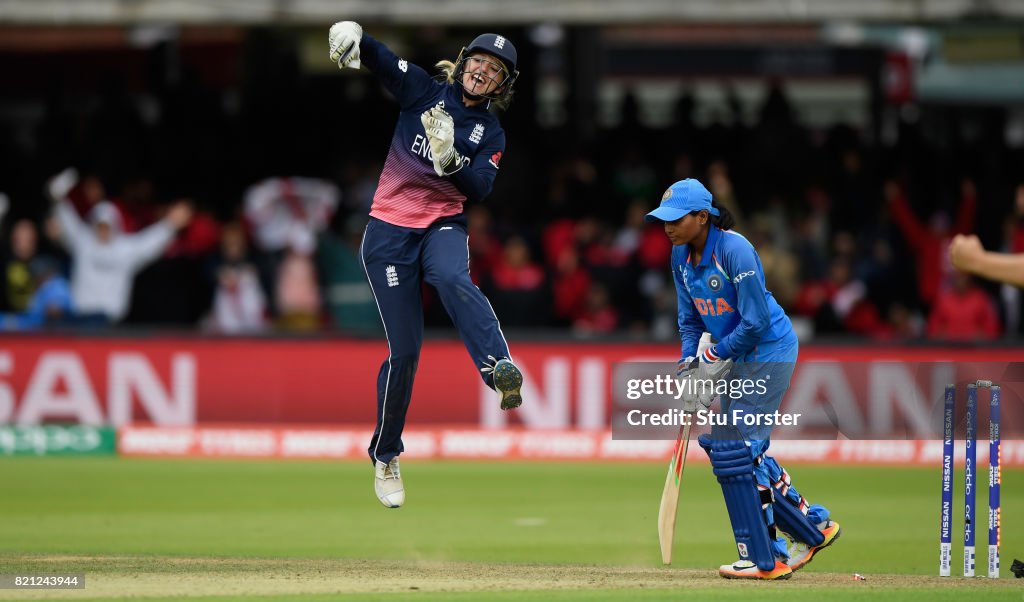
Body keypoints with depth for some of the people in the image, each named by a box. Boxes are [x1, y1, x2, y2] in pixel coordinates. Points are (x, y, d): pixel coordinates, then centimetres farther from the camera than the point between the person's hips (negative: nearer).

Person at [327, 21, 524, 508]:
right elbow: (379, 59, -6)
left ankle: (501, 371, -59)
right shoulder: (424, 91, 5)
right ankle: (385, 457, 12)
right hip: (390, 229, -1)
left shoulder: (490, 133, 10)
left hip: (443, 225, 1)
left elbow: (480, 188, -3)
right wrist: (351, 34, -28)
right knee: (405, 350, -5)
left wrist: (451, 158, -21)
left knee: (453, 279, -37)